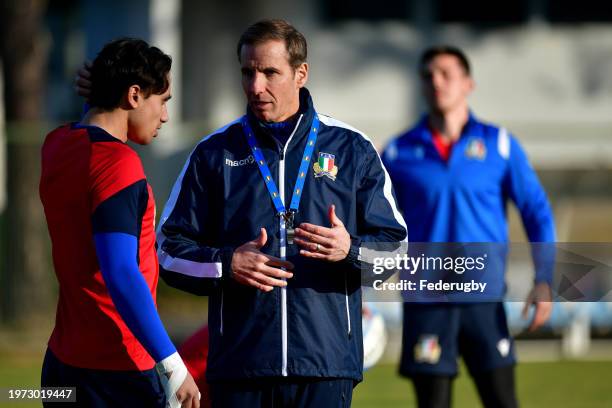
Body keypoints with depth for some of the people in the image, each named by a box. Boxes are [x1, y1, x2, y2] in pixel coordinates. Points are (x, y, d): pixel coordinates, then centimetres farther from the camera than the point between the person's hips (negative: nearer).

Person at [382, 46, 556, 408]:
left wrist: (544, 280, -7)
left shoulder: (499, 144, 4)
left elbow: (536, 211, 4)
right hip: (426, 303, 0)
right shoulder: (400, 152, 5)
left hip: (483, 297, 0)